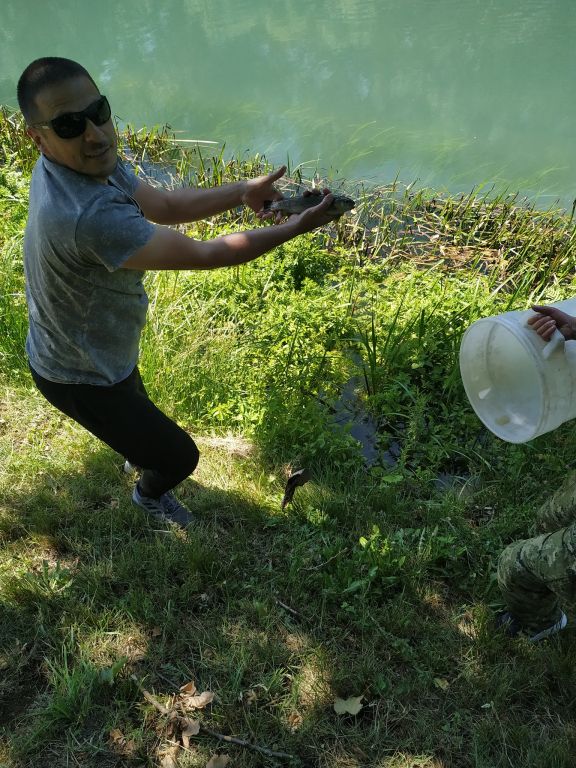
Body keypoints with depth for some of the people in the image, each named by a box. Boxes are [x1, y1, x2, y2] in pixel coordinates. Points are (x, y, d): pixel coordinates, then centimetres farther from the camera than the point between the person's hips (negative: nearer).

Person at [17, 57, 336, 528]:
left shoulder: (87, 161, -13)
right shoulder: (90, 217, -42)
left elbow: (165, 206, -2)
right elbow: (204, 255, -33)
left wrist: (243, 192, -14)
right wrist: (297, 228, -24)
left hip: (100, 350, 9)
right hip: (82, 378, -8)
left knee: (138, 415, 38)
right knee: (179, 457, 11)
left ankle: (139, 454, 72)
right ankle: (151, 494, 47)